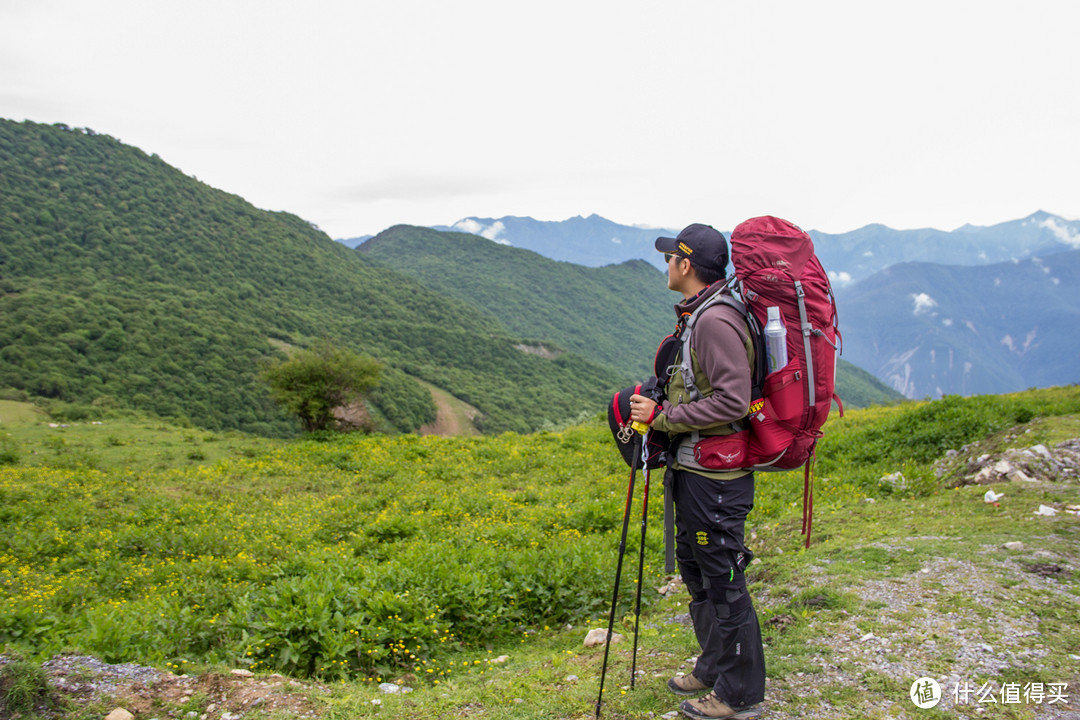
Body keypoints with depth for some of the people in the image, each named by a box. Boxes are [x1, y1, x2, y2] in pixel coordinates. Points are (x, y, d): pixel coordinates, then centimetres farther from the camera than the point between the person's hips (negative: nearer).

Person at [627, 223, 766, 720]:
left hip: (714, 478, -11)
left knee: (723, 582, 1)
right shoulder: (699, 315, 12)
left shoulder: (716, 320, -20)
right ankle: (714, 669, 38)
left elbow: (732, 402, -26)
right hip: (695, 473, 11)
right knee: (695, 570, 21)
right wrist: (654, 406, 12)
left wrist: (662, 416, -21)